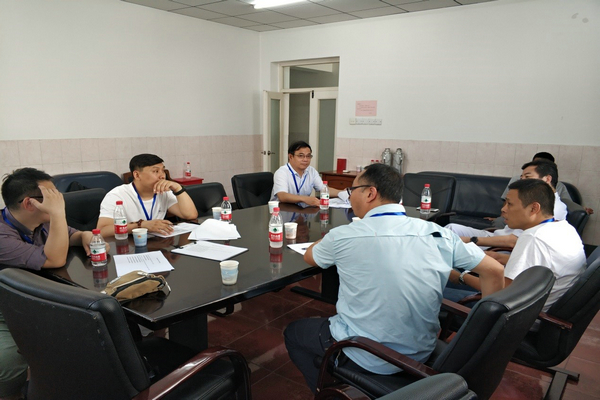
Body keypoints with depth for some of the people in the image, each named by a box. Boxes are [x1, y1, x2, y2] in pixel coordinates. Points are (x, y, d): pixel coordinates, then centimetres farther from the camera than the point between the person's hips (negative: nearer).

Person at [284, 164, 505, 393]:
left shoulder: (344, 236, -17)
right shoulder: (438, 234, -8)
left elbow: (309, 257, 5)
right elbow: (494, 271, -1)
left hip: (368, 359, -5)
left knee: (293, 332, 21)